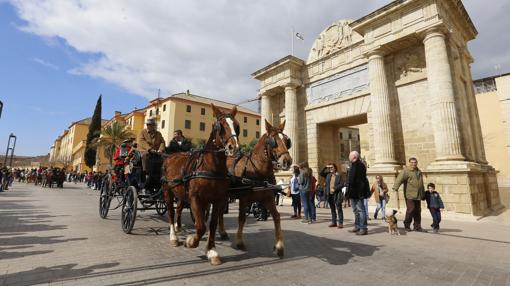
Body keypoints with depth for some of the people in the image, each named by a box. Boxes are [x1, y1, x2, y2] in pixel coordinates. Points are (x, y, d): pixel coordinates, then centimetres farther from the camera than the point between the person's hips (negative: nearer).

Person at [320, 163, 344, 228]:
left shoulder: (338, 175, -3)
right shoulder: (328, 175, 10)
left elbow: (341, 184, -8)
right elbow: (321, 173, 9)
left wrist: (334, 189, -17)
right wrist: (325, 167, 1)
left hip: (337, 194, -5)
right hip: (329, 194, 5)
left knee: (339, 209, -2)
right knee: (332, 209, 13)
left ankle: (340, 223, 3)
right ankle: (334, 222, 21)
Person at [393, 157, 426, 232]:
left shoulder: (419, 172, 17)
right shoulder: (405, 171, -7)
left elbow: (421, 184, 28)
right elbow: (399, 179, -24)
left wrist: (423, 194, 31)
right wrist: (395, 187, -41)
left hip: (418, 196, 7)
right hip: (409, 195, -7)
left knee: (418, 211, 9)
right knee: (410, 210, -10)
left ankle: (417, 226, 21)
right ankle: (407, 225, 6)